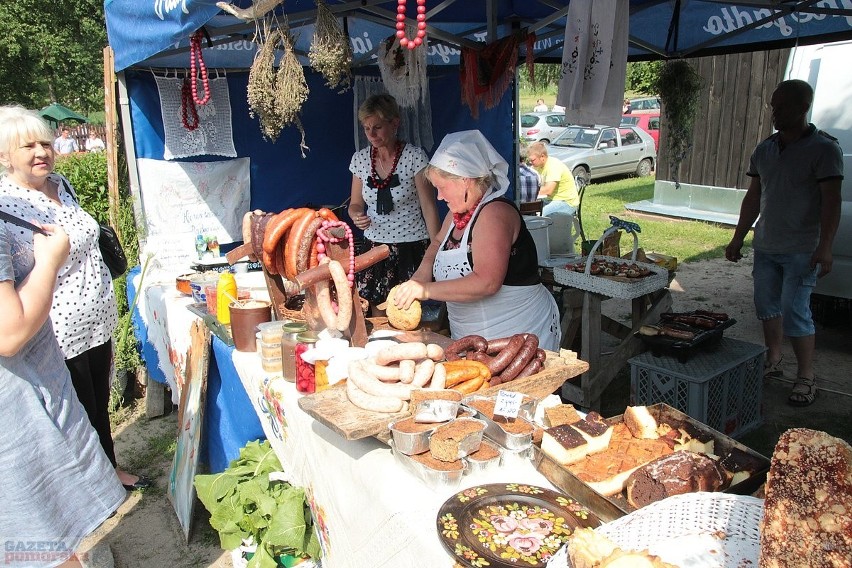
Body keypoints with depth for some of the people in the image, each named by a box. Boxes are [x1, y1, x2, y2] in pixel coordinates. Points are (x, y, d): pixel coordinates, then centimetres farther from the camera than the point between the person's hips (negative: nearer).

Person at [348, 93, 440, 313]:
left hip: (412, 247, -4)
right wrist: (357, 217, -9)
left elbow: (429, 208, -8)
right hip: (374, 247, 4)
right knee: (378, 319, 5)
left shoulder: (415, 156, -8)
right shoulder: (360, 158, 4)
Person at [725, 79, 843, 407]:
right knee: (767, 306, 12)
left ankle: (806, 377, 9)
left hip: (802, 250, -6)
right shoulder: (764, 150, 10)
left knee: (794, 312, -6)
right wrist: (737, 239, 13)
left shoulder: (824, 149, -8)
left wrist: (824, 247, -22)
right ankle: (772, 363, 27)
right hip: (765, 246, 6)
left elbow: (831, 202, -13)